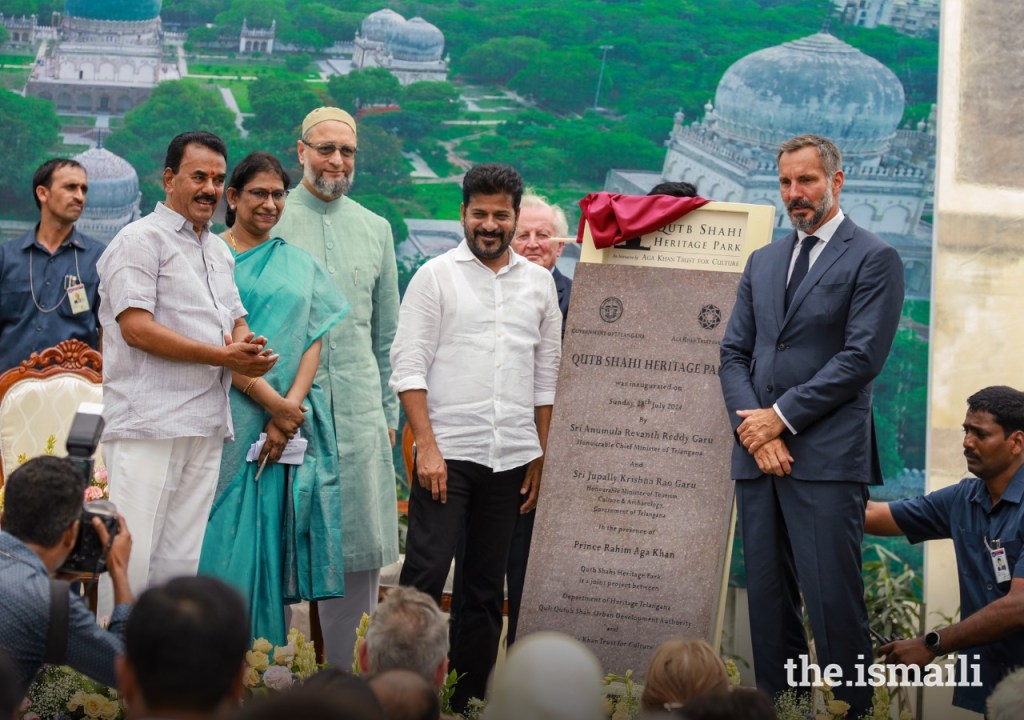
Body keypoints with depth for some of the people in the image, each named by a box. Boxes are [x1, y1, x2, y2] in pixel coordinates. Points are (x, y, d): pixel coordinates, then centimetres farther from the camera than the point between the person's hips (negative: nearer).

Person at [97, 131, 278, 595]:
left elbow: (237, 318, 26)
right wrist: (223, 356, -14)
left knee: (181, 561, 8)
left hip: (206, 427, 8)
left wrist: (245, 344, -1)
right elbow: (136, 328, -14)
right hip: (148, 425, -8)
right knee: (131, 556, -9)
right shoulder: (142, 239, -4)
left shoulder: (218, 251, 21)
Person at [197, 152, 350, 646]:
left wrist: (290, 408, -9)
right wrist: (271, 402, -14)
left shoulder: (301, 264, 15)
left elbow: (314, 340, 6)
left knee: (271, 528, 2)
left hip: (289, 420, 3)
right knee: (225, 528, -6)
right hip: (229, 417, -3)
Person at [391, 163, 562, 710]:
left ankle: (469, 700, 15)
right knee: (425, 572, -9)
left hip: (512, 458, 4)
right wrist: (427, 446, -13)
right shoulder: (436, 276, 1)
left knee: (487, 586, 8)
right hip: (447, 453, -4)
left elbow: (546, 374, 14)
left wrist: (541, 458, 10)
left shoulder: (539, 282, 11)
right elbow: (408, 365, -5)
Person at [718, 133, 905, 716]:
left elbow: (861, 358, -10)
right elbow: (734, 354, 14)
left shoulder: (874, 259, -1)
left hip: (828, 456, -6)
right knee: (768, 597, 7)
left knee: (832, 599, -8)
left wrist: (781, 418, -10)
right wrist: (755, 428, -3)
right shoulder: (763, 262, 18)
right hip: (759, 453, 6)